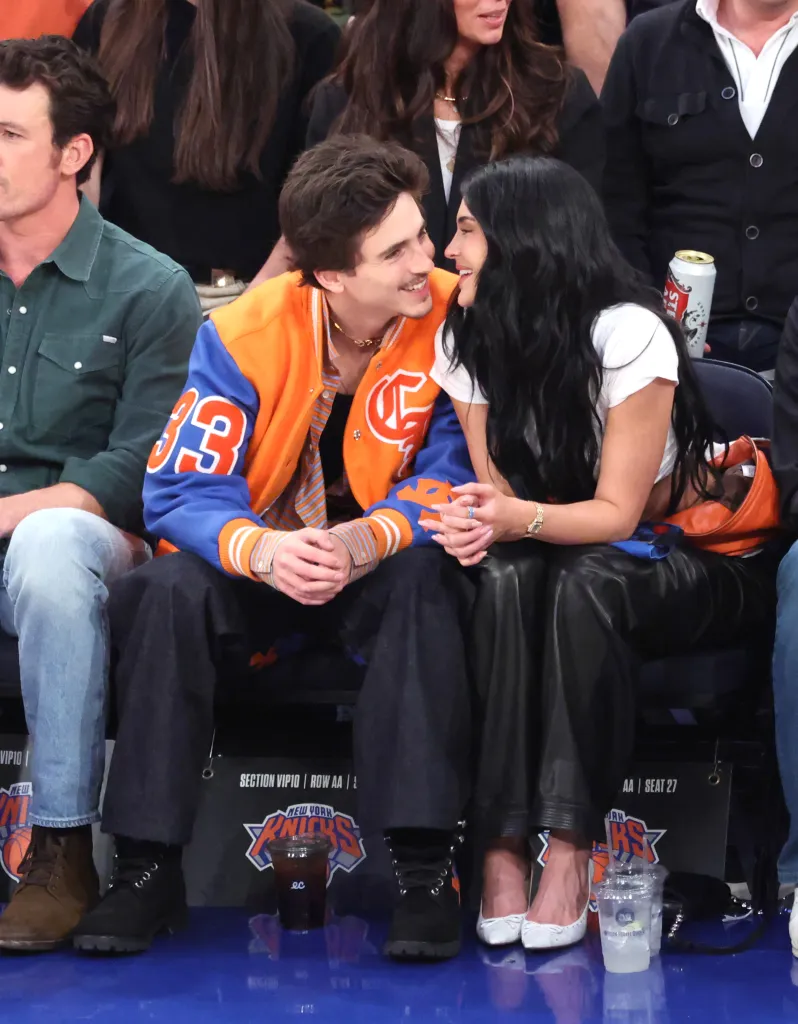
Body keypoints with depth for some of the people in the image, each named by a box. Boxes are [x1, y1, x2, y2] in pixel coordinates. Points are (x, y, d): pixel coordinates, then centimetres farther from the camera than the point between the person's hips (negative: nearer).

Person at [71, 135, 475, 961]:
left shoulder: (452, 319, -17)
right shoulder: (245, 336, -15)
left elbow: (456, 473, -14)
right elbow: (179, 491, -16)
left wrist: (366, 540, -34)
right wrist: (263, 550, -38)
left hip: (381, 562, -1)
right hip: (258, 563, 1)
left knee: (424, 579, -34)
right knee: (169, 593, -28)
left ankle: (424, 863, -31)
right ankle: (148, 865, -20)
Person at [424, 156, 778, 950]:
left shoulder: (627, 334, -21)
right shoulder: (466, 339, -3)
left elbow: (617, 513, -20)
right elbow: (499, 491, -5)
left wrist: (520, 518, -39)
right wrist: (481, 520, -30)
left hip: (688, 564, -4)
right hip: (558, 552, 4)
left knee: (585, 582, -36)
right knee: (504, 579, -31)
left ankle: (570, 849, -33)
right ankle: (502, 847, -34)